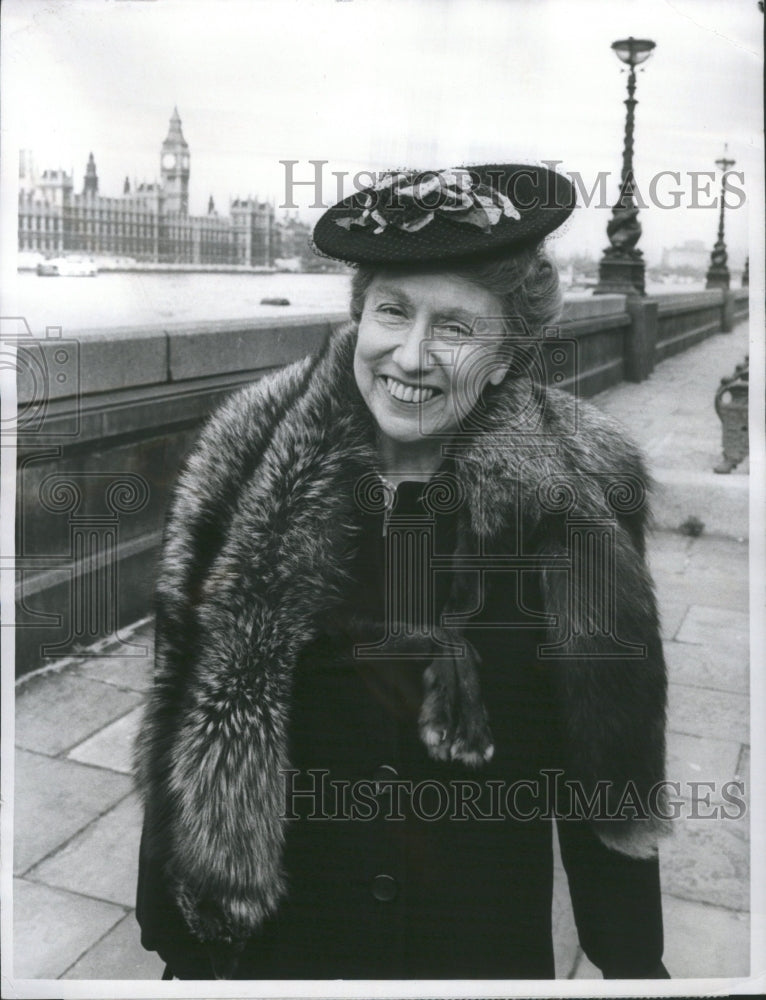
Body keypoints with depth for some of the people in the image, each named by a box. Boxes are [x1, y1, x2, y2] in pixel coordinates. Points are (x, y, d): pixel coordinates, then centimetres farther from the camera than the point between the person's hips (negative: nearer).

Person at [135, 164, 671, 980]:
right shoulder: (254, 481, -13)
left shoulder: (572, 501, -15)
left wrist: (633, 961, -2)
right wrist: (176, 934, -1)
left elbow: (607, 771, -7)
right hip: (280, 939, 1)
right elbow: (186, 725, -6)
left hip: (488, 942, 0)